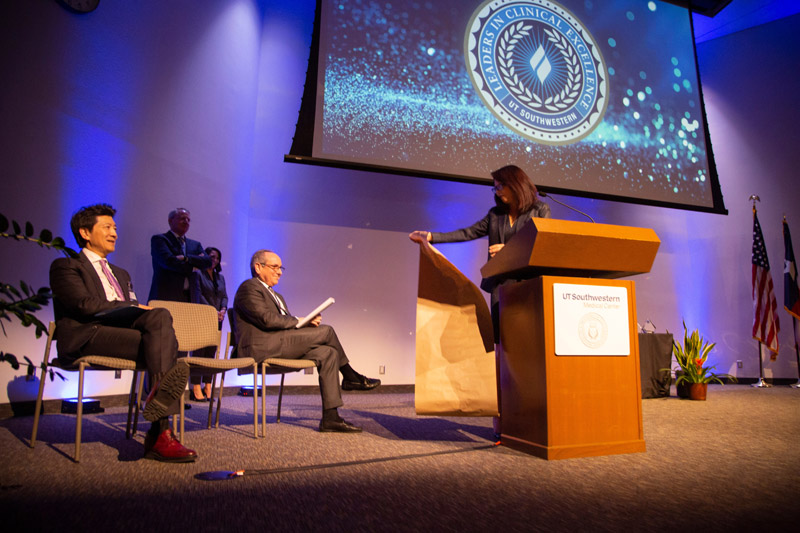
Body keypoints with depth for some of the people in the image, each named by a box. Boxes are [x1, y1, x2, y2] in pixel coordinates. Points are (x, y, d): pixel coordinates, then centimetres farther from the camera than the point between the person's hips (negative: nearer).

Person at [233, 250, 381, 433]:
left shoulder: (276, 296, 30)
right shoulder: (249, 288, -2)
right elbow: (268, 319, -16)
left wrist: (306, 322, 1)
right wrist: (298, 320, -6)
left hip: (280, 346, 9)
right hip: (261, 347, -9)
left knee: (328, 353, -12)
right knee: (326, 330, -16)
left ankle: (330, 417, -14)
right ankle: (350, 377, 4)